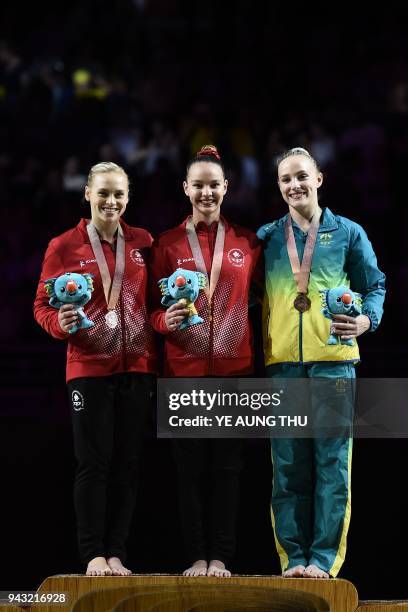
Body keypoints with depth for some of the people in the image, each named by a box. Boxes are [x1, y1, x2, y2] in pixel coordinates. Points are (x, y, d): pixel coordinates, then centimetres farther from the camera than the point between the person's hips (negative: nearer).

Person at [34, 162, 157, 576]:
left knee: (127, 463, 4)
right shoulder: (64, 246, 0)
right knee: (94, 462, -4)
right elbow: (42, 306, 3)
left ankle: (116, 553, 9)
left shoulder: (142, 243, 8)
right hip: (89, 367, -3)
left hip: (137, 366, 3)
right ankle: (93, 554, 0)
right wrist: (60, 323, -17)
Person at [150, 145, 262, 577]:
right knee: (190, 465, 1)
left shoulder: (247, 243, 8)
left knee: (227, 465, 1)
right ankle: (197, 556, 6)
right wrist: (165, 320, -15)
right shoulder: (167, 245, 5)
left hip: (234, 367, 0)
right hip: (184, 367, 0)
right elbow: (153, 307, 7)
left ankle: (220, 557, 5)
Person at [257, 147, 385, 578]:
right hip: (281, 362, 2)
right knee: (288, 466, 2)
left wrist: (367, 320, -11)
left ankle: (324, 559, -4)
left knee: (332, 463, -5)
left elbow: (374, 286, 9)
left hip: (333, 359, -2)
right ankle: (293, 557, 6)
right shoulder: (267, 237, 13)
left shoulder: (348, 233, 8)